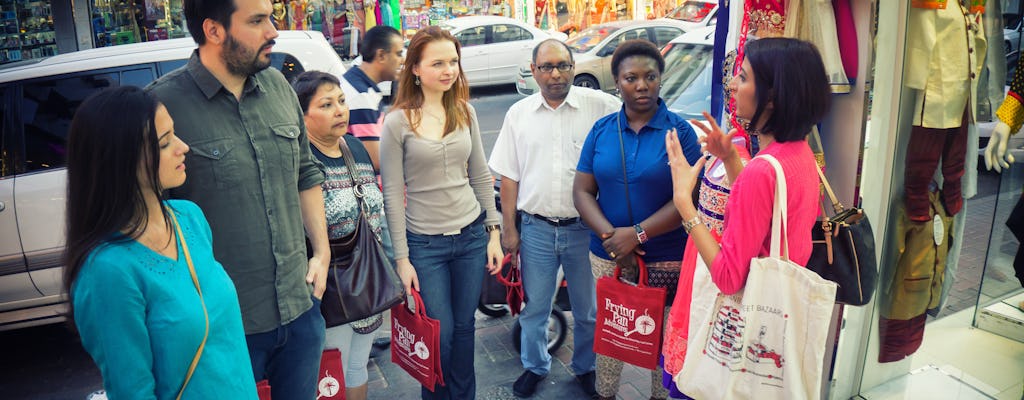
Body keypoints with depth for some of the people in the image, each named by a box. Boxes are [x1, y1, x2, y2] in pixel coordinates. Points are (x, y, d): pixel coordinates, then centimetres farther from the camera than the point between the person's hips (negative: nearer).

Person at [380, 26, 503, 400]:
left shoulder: (465, 112, 3)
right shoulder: (397, 122, -9)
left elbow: (481, 176, 9)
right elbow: (392, 194, -8)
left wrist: (493, 232, 6)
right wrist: (402, 257, -8)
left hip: (472, 236, 4)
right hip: (425, 243, -3)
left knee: (464, 327, 15)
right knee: (440, 335, 5)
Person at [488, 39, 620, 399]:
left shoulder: (600, 106, -5)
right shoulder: (519, 113, 4)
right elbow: (509, 176, 7)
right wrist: (508, 228, 5)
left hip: (585, 228, -2)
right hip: (536, 229, 2)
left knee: (589, 309, 14)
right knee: (534, 307, 16)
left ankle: (586, 367, 37)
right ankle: (535, 366, 38)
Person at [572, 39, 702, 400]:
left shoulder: (679, 131, -7)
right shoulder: (602, 129, 2)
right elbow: (582, 191, -1)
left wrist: (638, 234, -20)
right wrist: (610, 235, -16)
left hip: (666, 258, -2)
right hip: (607, 254, 3)